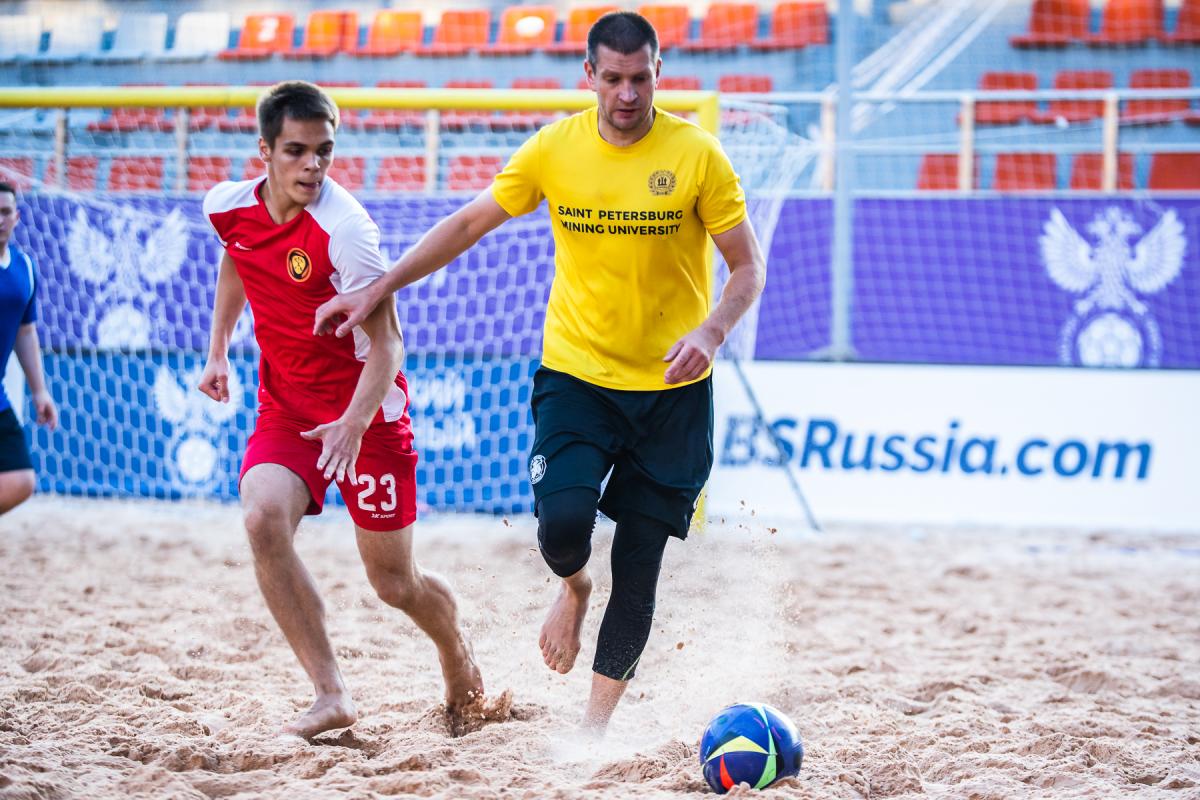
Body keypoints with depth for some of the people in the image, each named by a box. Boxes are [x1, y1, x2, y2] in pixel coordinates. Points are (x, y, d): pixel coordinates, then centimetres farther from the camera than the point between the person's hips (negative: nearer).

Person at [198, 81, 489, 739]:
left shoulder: (345, 230, -24)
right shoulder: (229, 208, -6)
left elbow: (386, 344, -23)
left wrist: (353, 424, -37)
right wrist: (218, 351, 21)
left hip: (365, 411, -4)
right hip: (285, 406, 4)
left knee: (394, 582, 4)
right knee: (263, 519, -25)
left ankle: (457, 655, 40)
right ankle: (330, 695, -19)